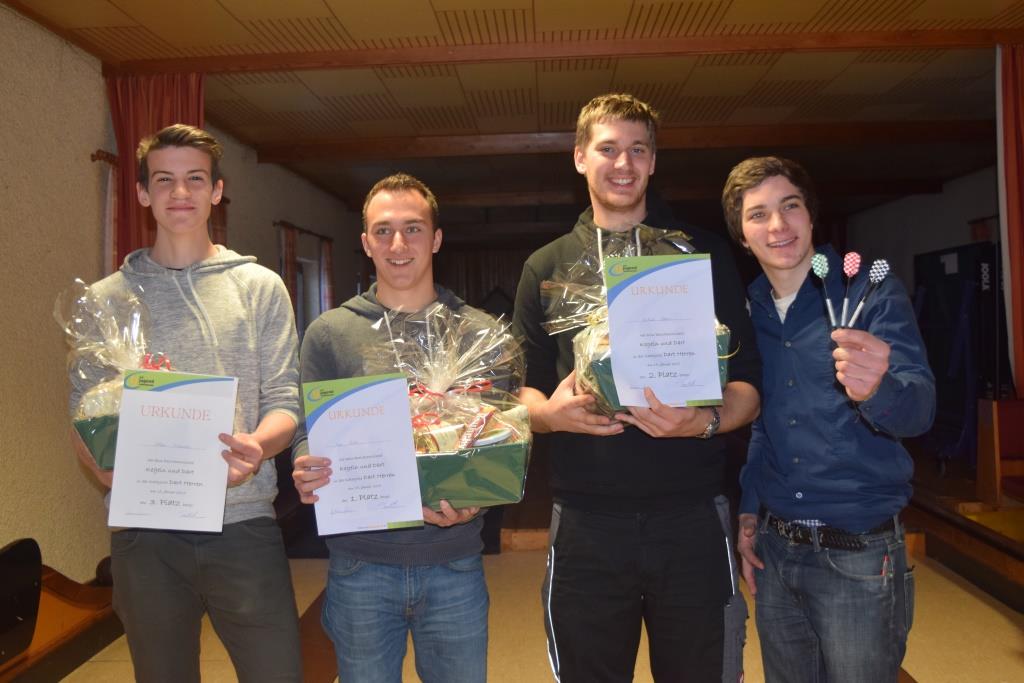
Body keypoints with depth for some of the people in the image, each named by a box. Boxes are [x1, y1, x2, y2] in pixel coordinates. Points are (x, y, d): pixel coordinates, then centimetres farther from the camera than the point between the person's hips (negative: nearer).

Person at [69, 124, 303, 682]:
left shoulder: (260, 286, 4)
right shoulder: (108, 297, 8)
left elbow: (284, 401, 0)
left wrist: (257, 445, -21)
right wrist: (106, 465, -15)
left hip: (242, 523, -1)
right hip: (144, 533, 2)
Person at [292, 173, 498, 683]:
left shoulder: (480, 332, 1)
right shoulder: (329, 333, 1)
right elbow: (308, 435, 1)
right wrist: (307, 473, -21)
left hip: (454, 564, 1)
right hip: (358, 564, 0)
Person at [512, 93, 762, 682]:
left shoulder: (704, 254, 5)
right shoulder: (547, 268, 8)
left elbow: (748, 383, 2)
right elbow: (523, 390, 8)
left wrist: (707, 421, -18)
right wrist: (552, 412, -14)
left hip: (693, 520, 0)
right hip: (586, 523, 1)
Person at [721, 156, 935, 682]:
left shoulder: (871, 293, -9)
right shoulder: (748, 311, 4)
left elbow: (919, 408, -20)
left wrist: (876, 390, -42)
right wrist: (748, 511, 9)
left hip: (859, 555, -4)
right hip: (773, 548, 5)